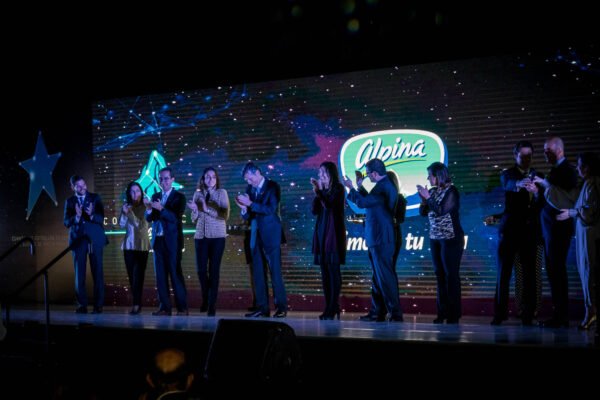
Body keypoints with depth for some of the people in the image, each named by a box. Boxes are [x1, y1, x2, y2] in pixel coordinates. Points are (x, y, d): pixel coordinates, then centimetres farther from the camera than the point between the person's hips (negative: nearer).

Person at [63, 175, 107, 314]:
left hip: (95, 239, -1)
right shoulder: (70, 201, 9)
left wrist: (91, 215, -22)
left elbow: (101, 218, -2)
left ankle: (98, 305, 0)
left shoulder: (95, 198, 6)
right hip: (78, 239, 1)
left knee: (97, 273, -3)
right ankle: (82, 305, 4)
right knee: (79, 274, 0)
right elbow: (66, 223, 1)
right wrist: (77, 217, -18)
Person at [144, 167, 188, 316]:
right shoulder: (155, 196, 13)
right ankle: (164, 306, 6)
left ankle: (182, 307, -3)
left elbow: (176, 218, -14)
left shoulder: (179, 197, -3)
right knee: (160, 274, 3)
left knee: (175, 273, -7)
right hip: (158, 239, 5)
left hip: (172, 240, -5)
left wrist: (161, 209, -27)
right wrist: (149, 209, -14)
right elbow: (149, 218, 7)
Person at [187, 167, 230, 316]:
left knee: (214, 270, -2)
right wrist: (194, 210, -10)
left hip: (217, 237, -3)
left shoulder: (221, 193, 0)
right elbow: (194, 219, 11)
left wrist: (207, 209, -20)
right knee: (201, 270, -1)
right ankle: (205, 298, 23)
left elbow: (225, 215, -11)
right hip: (201, 236, 3)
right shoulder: (198, 194, 9)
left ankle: (212, 304, 5)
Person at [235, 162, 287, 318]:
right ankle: (262, 308, 8)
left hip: (271, 235, -6)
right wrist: (244, 209, -10)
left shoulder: (272, 187, -5)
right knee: (258, 273, 4)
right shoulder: (249, 189, 11)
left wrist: (250, 204, -20)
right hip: (256, 235, 6)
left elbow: (271, 209, -17)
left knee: (275, 272, -5)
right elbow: (247, 216, 12)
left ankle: (281, 307, 0)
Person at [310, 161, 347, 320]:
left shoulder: (337, 188, -2)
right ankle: (329, 307, 5)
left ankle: (333, 308, -9)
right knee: (325, 270, 3)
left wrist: (319, 191, -14)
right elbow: (314, 210, 6)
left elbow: (329, 205, -16)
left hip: (333, 232, -7)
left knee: (333, 269, -9)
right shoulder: (322, 190, 16)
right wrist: (316, 192, -3)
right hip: (321, 231, 7)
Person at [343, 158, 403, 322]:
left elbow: (362, 202, -23)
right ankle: (377, 312, 19)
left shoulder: (382, 188, -18)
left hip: (380, 239, -10)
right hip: (379, 239, 10)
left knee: (385, 276, -7)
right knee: (379, 276, 13)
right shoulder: (385, 186, 14)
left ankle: (395, 313, -4)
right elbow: (370, 201, 25)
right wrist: (360, 188, 21)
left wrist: (351, 188, -10)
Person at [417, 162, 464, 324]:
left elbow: (441, 210, -19)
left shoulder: (451, 191, -8)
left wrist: (428, 197, -15)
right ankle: (442, 312, 8)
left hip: (451, 239, -6)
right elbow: (423, 212, 9)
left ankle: (454, 314, -1)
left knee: (451, 274, -5)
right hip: (435, 238, 6)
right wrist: (423, 198, -6)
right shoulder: (433, 191, 8)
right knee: (440, 274, 5)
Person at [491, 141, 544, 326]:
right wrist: (519, 184, -46)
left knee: (529, 274, 3)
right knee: (503, 273, -1)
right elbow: (507, 185, -23)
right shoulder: (508, 174, 3)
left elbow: (541, 205, 2)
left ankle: (528, 315, 8)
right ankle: (500, 314, 3)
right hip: (510, 229, -2)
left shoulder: (537, 176, 11)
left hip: (530, 231, 2)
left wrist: (536, 193, -20)